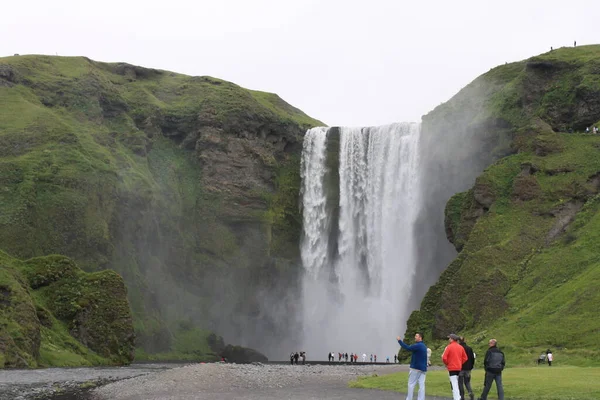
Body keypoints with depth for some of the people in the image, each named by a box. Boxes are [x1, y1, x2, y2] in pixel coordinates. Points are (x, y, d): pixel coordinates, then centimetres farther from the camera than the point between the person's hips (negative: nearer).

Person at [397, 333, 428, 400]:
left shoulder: (418, 346, -15)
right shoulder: (423, 346, 15)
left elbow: (407, 348, -20)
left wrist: (399, 341, -14)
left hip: (416, 368, -8)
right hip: (423, 369, 8)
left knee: (411, 384, 1)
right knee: (421, 385, 2)